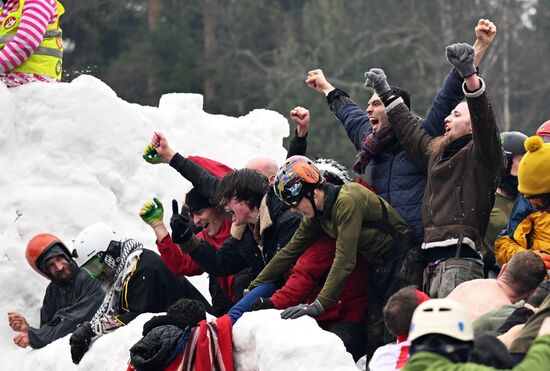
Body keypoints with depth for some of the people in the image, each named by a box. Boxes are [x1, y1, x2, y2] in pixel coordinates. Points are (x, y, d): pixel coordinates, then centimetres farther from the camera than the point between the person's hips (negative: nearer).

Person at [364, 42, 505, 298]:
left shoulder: (479, 155, 1)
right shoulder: (436, 152, 25)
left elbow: (484, 121, -18)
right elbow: (410, 129, 41)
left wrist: (470, 75, -32)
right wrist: (385, 93, 52)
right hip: (433, 263, 9)